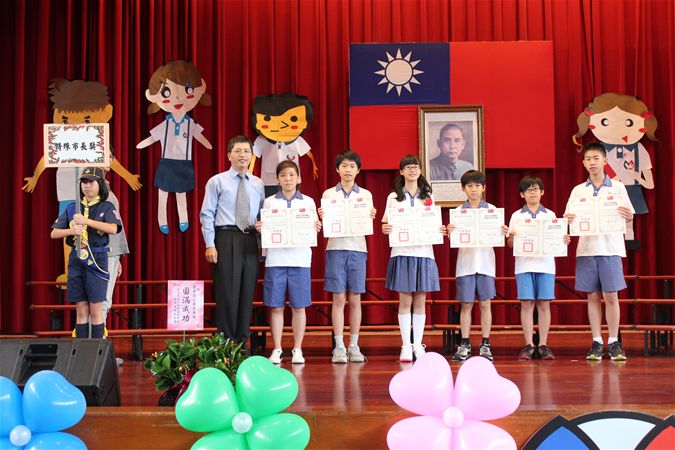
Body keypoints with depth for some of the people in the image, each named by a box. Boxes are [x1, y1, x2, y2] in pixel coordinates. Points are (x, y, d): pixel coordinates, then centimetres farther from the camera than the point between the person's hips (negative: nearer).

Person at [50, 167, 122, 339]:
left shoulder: (107, 207, 2)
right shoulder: (72, 208, 12)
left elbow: (113, 229, -17)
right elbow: (54, 233, 9)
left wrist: (86, 221, -22)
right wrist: (71, 230, -11)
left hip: (97, 261, -3)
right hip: (76, 260, 3)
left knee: (96, 310, -1)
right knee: (81, 310, 7)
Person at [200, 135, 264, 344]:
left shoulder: (258, 184, 14)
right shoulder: (217, 181, 3)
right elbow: (207, 215, -1)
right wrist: (210, 245, -9)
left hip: (250, 240, 4)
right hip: (226, 238, -4)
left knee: (247, 292, 6)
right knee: (227, 292, -5)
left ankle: (242, 342, 15)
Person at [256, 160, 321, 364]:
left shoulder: (308, 202, 9)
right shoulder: (269, 202, 10)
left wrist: (316, 229, -11)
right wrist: (259, 229, -10)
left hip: (300, 259, 0)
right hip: (275, 259, 0)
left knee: (299, 307, 3)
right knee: (276, 307, 2)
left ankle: (297, 349, 13)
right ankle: (277, 349, 13)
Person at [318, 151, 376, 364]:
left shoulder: (365, 195, 10)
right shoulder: (328, 194, 8)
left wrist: (372, 217, -12)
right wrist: (321, 217, -12)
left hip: (357, 248, 1)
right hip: (336, 247, -1)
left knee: (355, 299, 2)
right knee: (338, 298, -3)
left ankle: (354, 346, 10)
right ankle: (339, 347, 2)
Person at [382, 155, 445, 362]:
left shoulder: (428, 197, 13)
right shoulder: (394, 197, 8)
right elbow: (387, 225, 7)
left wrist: (440, 231, -8)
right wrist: (385, 230, -16)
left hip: (424, 252, 2)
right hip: (402, 252, -1)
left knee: (420, 300, 4)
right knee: (405, 300, -1)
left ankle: (418, 345, 11)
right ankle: (406, 346, 5)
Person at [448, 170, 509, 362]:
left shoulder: (491, 209, 5)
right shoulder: (458, 211, 5)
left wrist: (504, 233, -17)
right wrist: (449, 232, -19)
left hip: (485, 261, 0)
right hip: (465, 261, 0)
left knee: (485, 303, 2)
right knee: (466, 304, 3)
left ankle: (485, 344, 10)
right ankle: (464, 344, 9)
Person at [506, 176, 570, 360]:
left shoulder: (550, 215, 11)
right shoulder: (517, 216, 9)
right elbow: (510, 244, 6)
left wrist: (563, 241, -13)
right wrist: (511, 238, -16)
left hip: (545, 264, 1)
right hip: (524, 264, 0)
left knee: (544, 304, 0)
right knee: (527, 304, -2)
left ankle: (543, 345, 6)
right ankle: (529, 345, 3)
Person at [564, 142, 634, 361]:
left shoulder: (617, 187, 5)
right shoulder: (578, 190, 10)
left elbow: (629, 216, 4)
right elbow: (570, 217, 8)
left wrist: (627, 216, -19)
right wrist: (567, 219, -15)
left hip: (610, 248, -2)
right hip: (587, 248, 2)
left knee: (611, 296, -2)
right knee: (593, 296, 5)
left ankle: (614, 342, 7)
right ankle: (597, 343, 11)